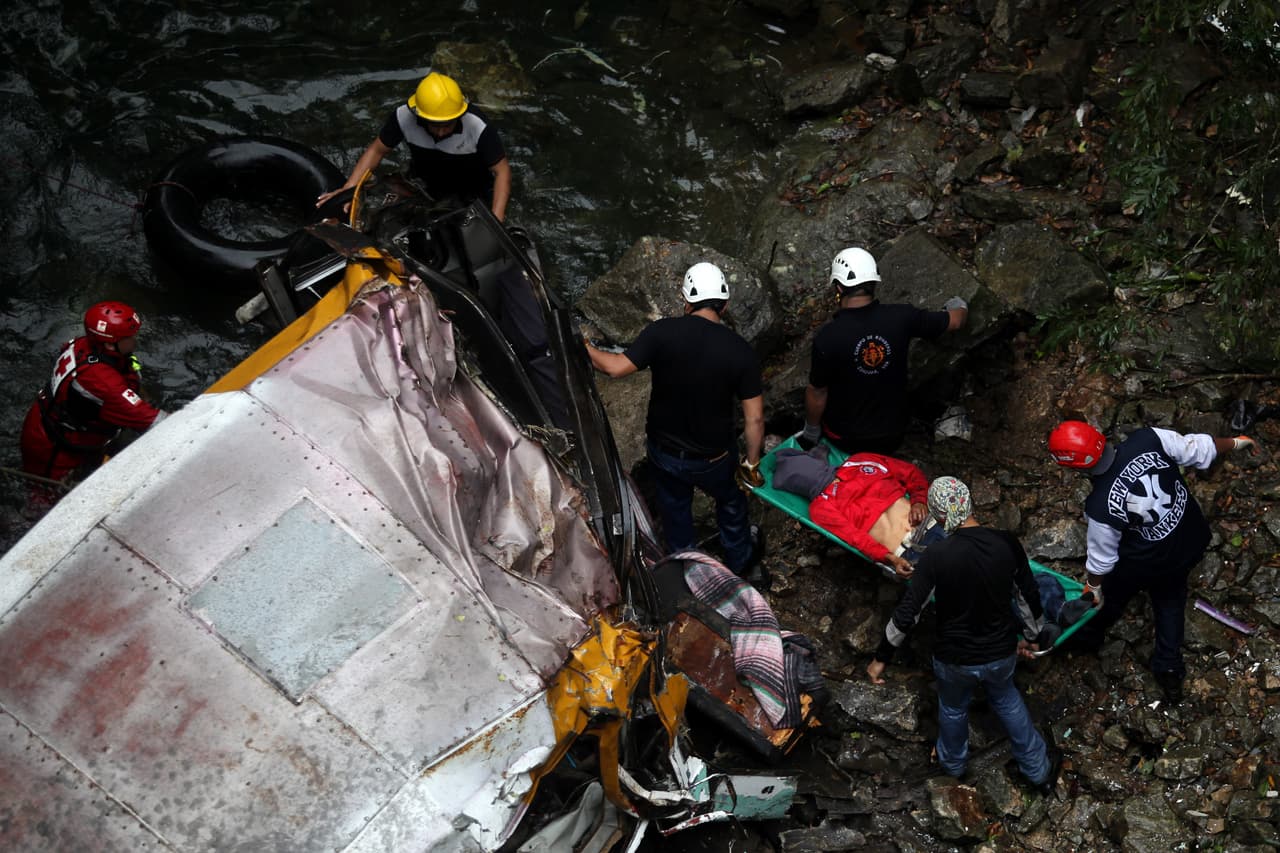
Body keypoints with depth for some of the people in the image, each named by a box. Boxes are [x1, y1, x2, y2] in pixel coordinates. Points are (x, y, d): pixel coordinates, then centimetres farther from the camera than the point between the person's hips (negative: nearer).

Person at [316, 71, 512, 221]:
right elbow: (377, 150, -10)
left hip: (472, 190, -2)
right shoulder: (404, 116, -26)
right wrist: (348, 188, -19)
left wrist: (496, 221, -35)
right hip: (425, 186, 2)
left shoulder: (478, 127, -34)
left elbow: (502, 171, -24)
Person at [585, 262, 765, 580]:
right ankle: (742, 566, 48)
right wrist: (751, 463, 1)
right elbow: (755, 418, -14)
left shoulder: (662, 332, -22)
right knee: (730, 504, 29)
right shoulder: (740, 351, -18)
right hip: (714, 458, 0)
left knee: (675, 510, 28)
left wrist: (583, 348, -1)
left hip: (665, 454, 1)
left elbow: (616, 367, -19)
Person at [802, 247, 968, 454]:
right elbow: (955, 321, 1)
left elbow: (817, 394, -13)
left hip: (844, 439, -1)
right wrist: (960, 307, 26)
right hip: (892, 440, 1)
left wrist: (810, 434, 6)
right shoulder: (901, 318, -17)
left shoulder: (827, 337, -25)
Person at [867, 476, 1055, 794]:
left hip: (955, 660, -2)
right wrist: (1033, 636, 16)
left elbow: (907, 615, -23)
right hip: (1001, 654, 2)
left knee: (953, 709, 31)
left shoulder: (936, 555, -27)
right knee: (1006, 699, 34)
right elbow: (1029, 597, -4)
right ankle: (1039, 771, 47)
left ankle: (953, 764, 58)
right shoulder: (1007, 543, -18)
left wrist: (881, 657, -9)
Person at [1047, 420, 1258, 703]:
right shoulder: (1148, 439, -30)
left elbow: (1101, 558, -18)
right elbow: (1199, 449, -16)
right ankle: (1169, 670, 43)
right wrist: (1236, 442, 4)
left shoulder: (1100, 507, -36)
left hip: (1149, 564, -4)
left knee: (1113, 596, 29)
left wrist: (1093, 588, 3)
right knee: (1170, 600, 30)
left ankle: (1087, 637, 58)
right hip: (1193, 539, 4)